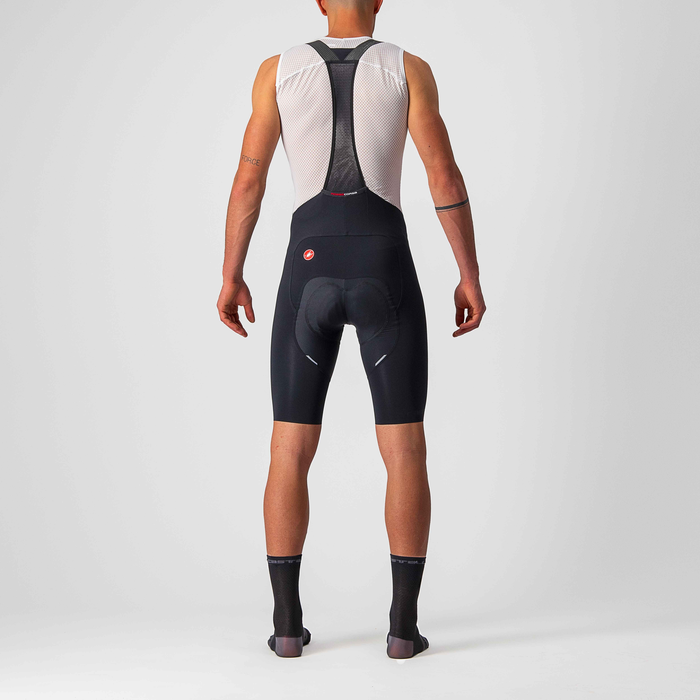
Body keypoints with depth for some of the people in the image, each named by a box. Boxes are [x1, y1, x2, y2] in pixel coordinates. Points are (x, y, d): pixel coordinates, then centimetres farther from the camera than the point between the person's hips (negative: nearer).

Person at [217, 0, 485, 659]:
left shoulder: (278, 69, 8)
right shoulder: (408, 68, 4)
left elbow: (248, 177, 3)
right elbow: (445, 174, -4)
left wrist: (231, 278, 9)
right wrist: (470, 276, 2)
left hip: (309, 274, 1)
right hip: (386, 272, -1)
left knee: (290, 450, 7)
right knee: (405, 450, 5)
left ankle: (287, 622, 5)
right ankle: (404, 623, 1)